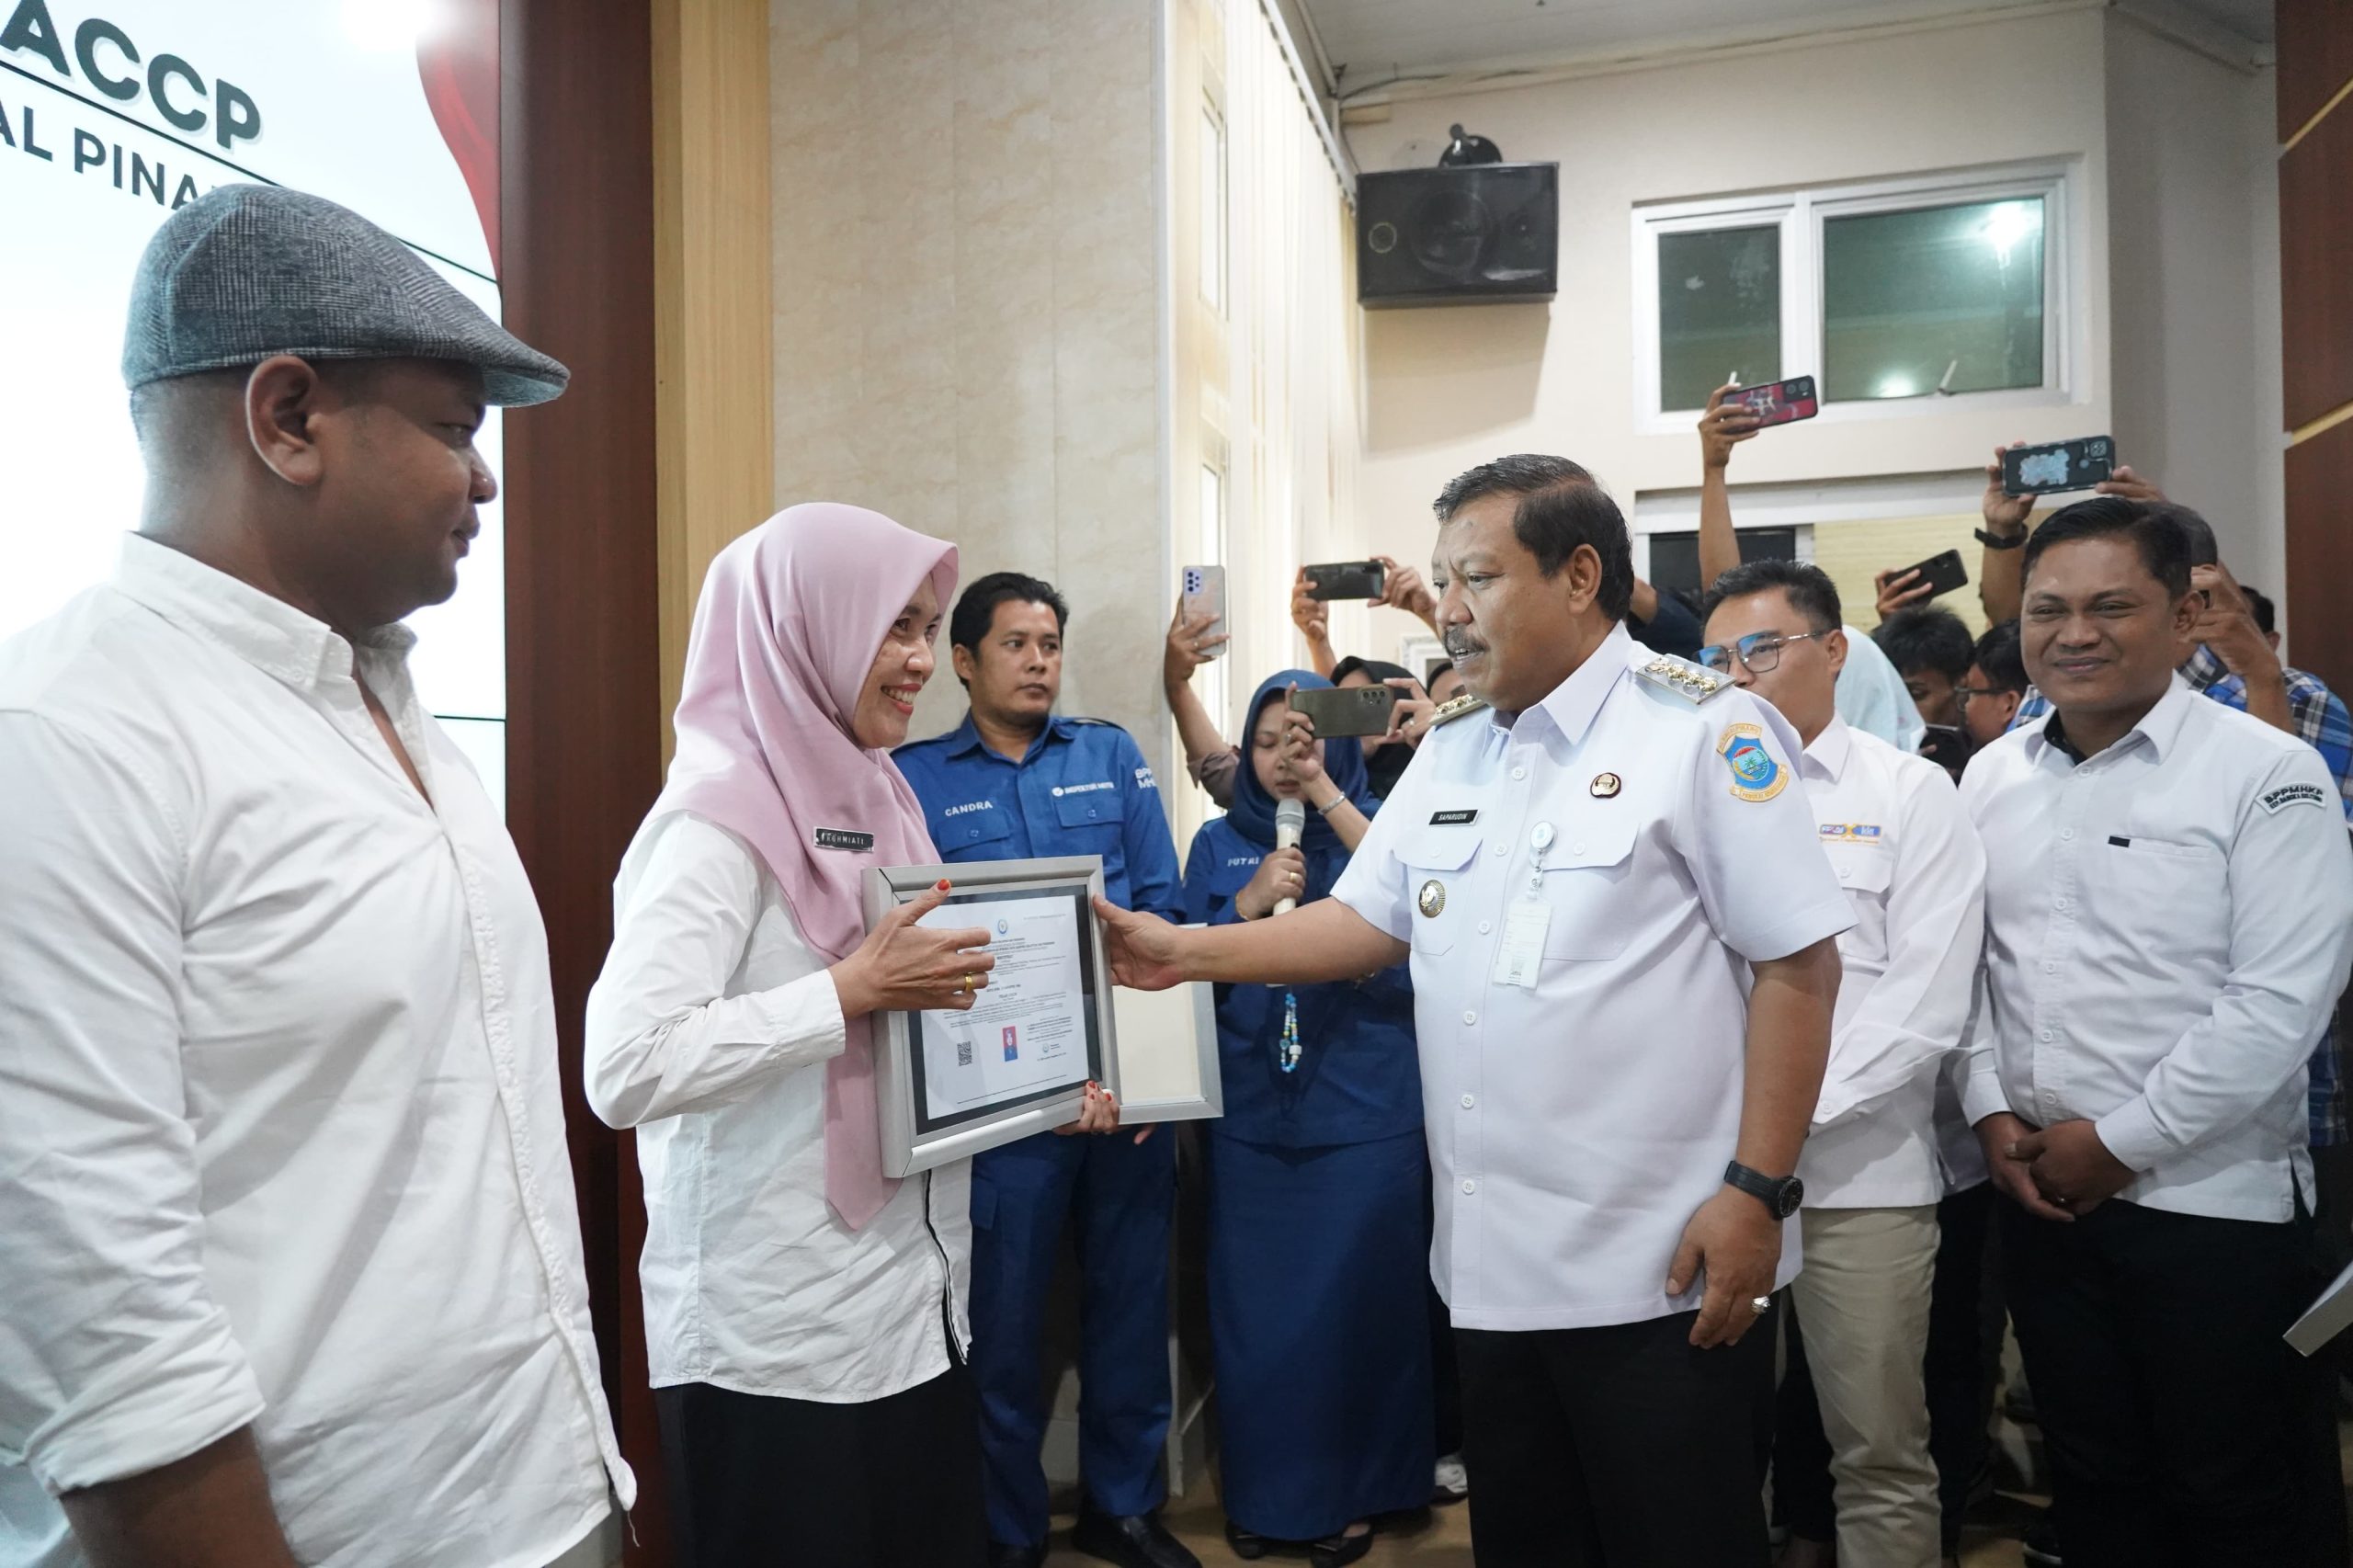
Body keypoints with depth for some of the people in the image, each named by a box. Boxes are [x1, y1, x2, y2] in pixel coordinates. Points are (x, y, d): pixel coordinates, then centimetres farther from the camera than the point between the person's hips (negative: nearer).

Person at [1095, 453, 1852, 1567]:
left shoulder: (1705, 731, -10)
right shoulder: (1448, 757, 11)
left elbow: (1799, 965, -11)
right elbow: (1364, 922, 12)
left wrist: (1756, 1192, -15)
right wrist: (1186, 953, 2)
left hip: (1664, 1270, -6)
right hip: (1491, 1266, 7)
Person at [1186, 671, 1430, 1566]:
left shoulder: (1375, 821, 4)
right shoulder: (1220, 843, 9)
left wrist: (1327, 792, -18)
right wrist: (1251, 901, -11)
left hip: (1368, 1113, -2)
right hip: (1251, 1116, 2)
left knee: (1360, 1304, 6)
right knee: (1258, 1308, 9)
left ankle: (1355, 1491, 26)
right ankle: (1262, 1492, 28)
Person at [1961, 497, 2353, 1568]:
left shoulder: (2267, 775, -10)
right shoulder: (1992, 775, 6)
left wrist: (2121, 1142, -14)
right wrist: (1992, 1110, -1)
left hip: (2217, 1203, -4)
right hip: (2040, 1194, 5)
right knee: (2093, 1478, 18)